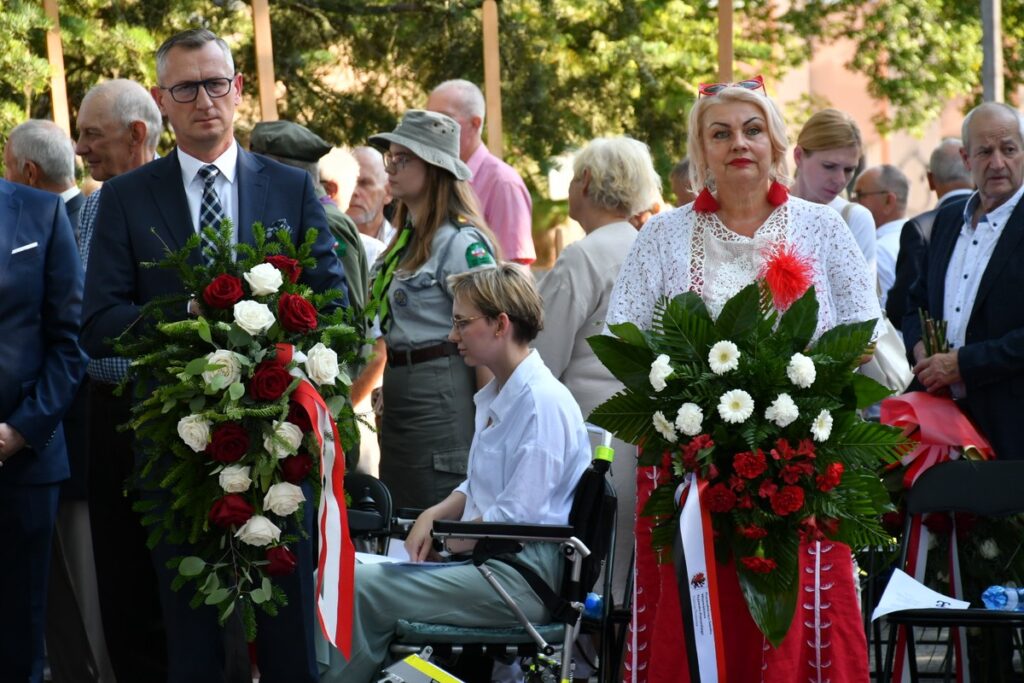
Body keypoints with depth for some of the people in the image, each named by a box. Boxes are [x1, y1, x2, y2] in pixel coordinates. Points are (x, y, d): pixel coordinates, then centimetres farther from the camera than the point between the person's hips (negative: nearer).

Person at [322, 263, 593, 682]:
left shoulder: (543, 403, -16)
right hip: (484, 558, 10)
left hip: (522, 580, -10)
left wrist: (441, 541, -8)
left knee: (362, 587, -19)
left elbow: (517, 518, -19)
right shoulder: (496, 396, 17)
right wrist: (434, 516, 6)